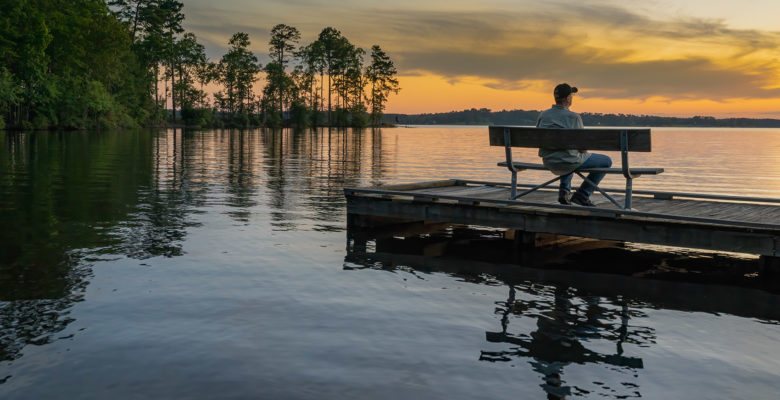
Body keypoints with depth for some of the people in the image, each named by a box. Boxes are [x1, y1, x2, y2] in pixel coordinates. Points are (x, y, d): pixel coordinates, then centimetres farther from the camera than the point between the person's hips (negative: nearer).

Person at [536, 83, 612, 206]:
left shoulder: (543, 115, 1)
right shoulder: (574, 117, -14)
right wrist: (584, 152, 13)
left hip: (548, 162, 7)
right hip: (568, 163, -6)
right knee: (606, 162, 13)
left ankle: (564, 192, 26)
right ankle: (582, 195, 11)